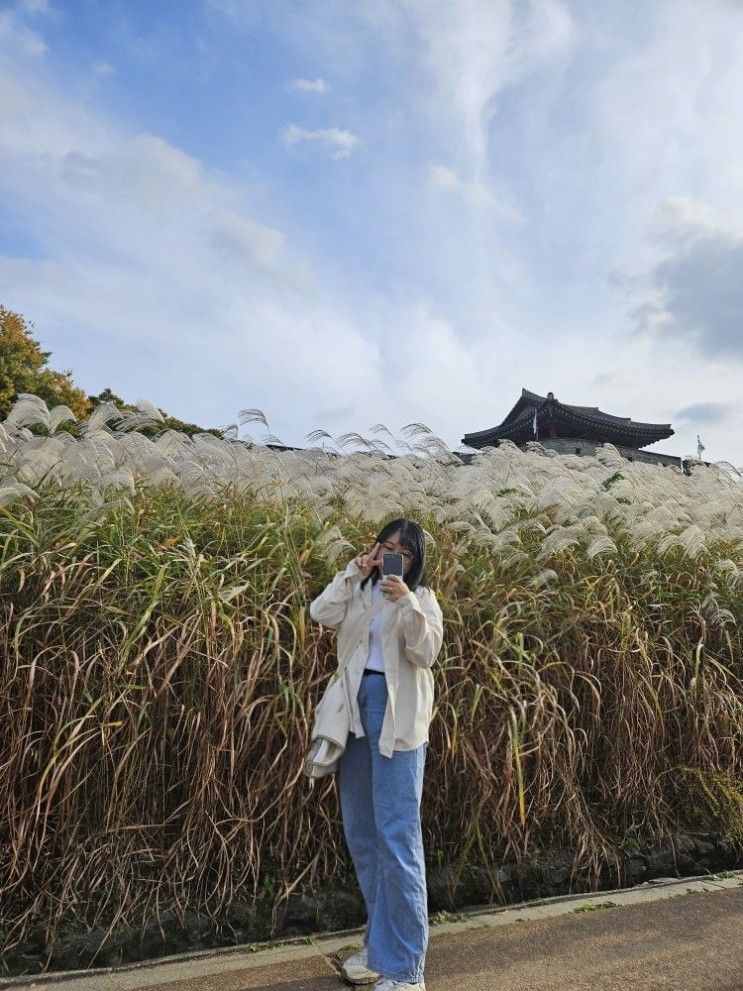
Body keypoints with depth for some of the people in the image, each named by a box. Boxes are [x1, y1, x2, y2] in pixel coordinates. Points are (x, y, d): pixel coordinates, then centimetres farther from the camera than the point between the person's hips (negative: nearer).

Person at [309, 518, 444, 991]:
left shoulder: (421, 597, 1)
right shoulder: (360, 592, 12)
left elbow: (426, 653, -11)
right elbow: (321, 613, -5)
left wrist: (406, 603, -21)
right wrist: (353, 572, -7)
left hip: (396, 715, -5)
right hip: (356, 707, 5)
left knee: (397, 836, -6)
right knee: (361, 833, 14)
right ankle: (380, 944, 31)